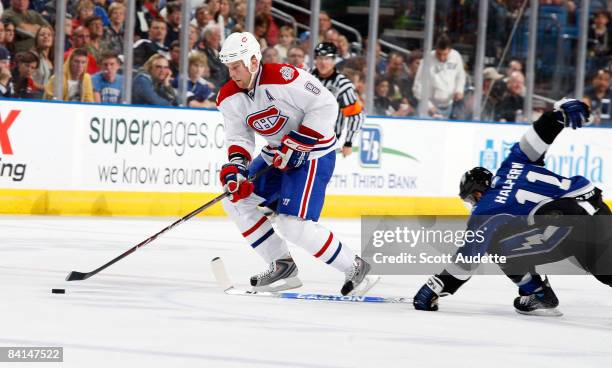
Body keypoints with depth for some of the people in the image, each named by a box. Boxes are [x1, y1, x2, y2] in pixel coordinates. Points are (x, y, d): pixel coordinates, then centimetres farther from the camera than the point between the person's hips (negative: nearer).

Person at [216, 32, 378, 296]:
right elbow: (238, 137, 1)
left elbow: (326, 105, -24)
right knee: (237, 200, 3)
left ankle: (355, 268, -5)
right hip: (277, 154, 9)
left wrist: (297, 144, -24)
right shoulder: (230, 98, -3)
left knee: (293, 224, -19)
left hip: (313, 152, -9)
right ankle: (283, 267, 11)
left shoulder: (283, 78, -26)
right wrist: (235, 166, -20)